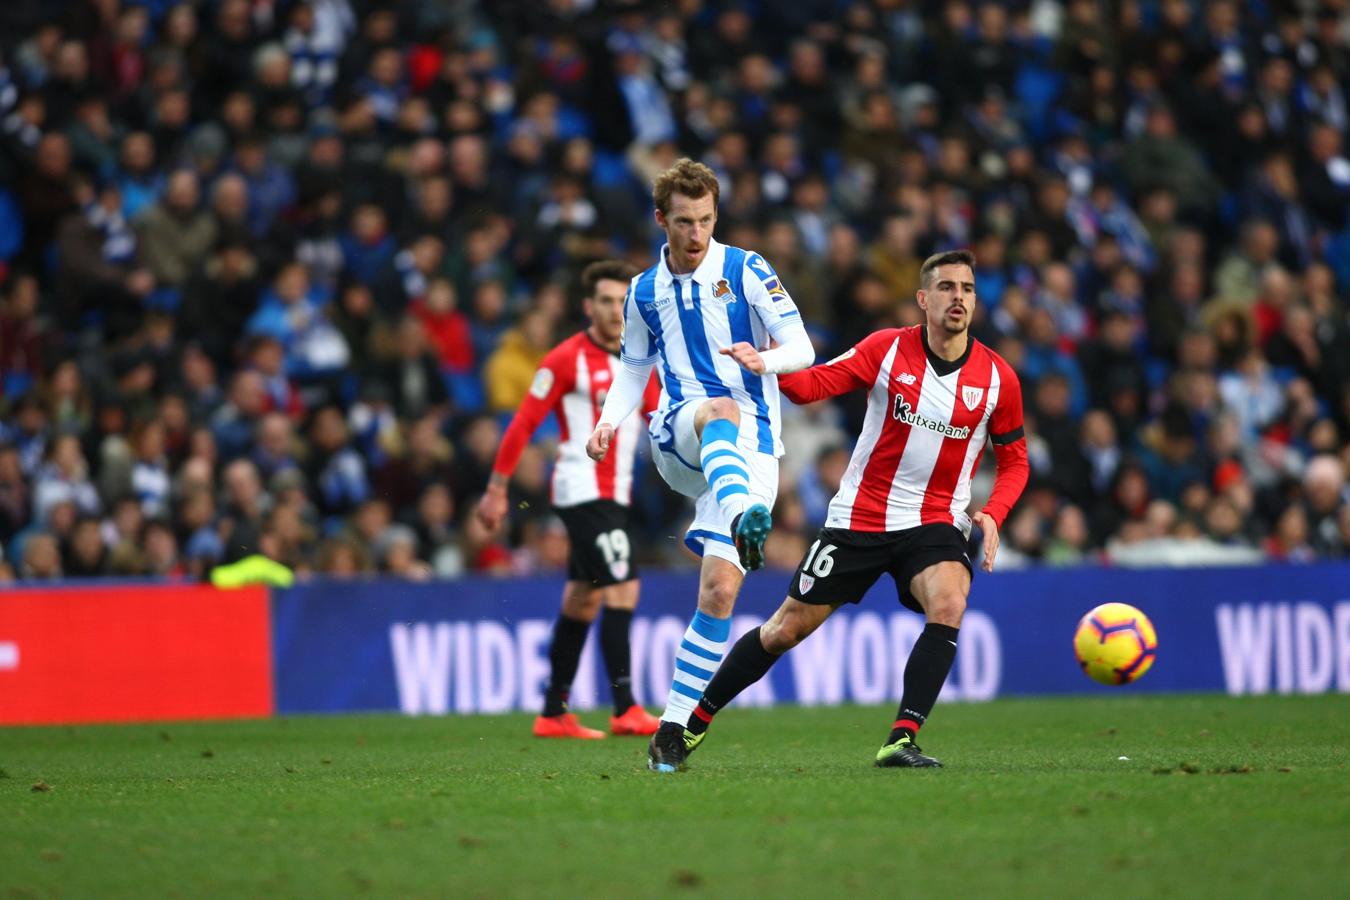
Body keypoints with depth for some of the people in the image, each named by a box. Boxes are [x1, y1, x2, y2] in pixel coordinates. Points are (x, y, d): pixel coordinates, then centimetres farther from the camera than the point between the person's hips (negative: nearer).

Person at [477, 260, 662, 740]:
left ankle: (553, 714, 18)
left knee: (583, 600, 11)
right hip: (582, 489, -8)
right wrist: (497, 489, -9)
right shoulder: (567, 358, -9)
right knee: (622, 588, -17)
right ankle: (625, 709, -19)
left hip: (614, 493, 8)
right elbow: (523, 423, -8)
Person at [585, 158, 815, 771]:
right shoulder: (644, 292, 13)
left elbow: (802, 350, -3)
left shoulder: (745, 270, 2)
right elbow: (634, 370, 25)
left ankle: (675, 724, -4)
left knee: (720, 589, -12)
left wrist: (765, 359, -26)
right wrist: (609, 423, 5)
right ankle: (743, 518, -70)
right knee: (721, 410, -38)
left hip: (750, 447, -1)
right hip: (677, 438, 1)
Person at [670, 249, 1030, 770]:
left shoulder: (998, 378, -3)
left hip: (935, 522, 0)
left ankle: (901, 741, -29)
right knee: (786, 629, 3)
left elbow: (1014, 460, 8)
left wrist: (992, 516, -9)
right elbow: (814, 385, -10)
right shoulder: (887, 349, -6)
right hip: (858, 518, 0)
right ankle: (696, 722, 22)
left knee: (949, 604, -32)